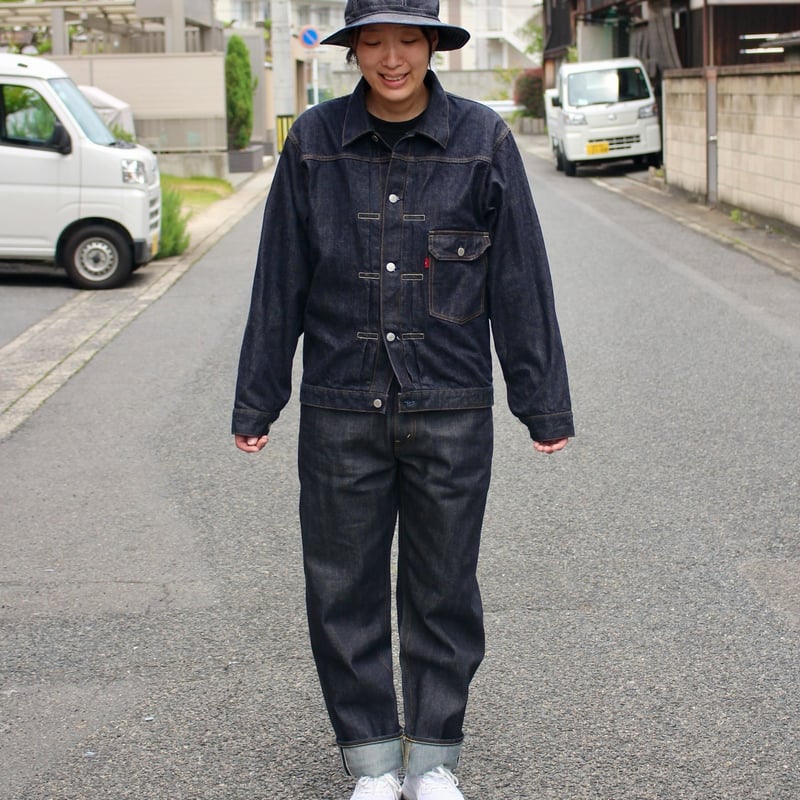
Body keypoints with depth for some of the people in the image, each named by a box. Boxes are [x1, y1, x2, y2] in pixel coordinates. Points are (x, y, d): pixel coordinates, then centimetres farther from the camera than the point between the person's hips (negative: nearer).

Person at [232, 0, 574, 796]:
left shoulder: (482, 141, -3)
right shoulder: (314, 142, 0)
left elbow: (520, 280, 1)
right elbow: (279, 283, 5)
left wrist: (544, 403, 3)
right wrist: (255, 403, 7)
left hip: (451, 410, -1)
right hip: (341, 411, 1)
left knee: (444, 590, 10)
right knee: (344, 590, 8)